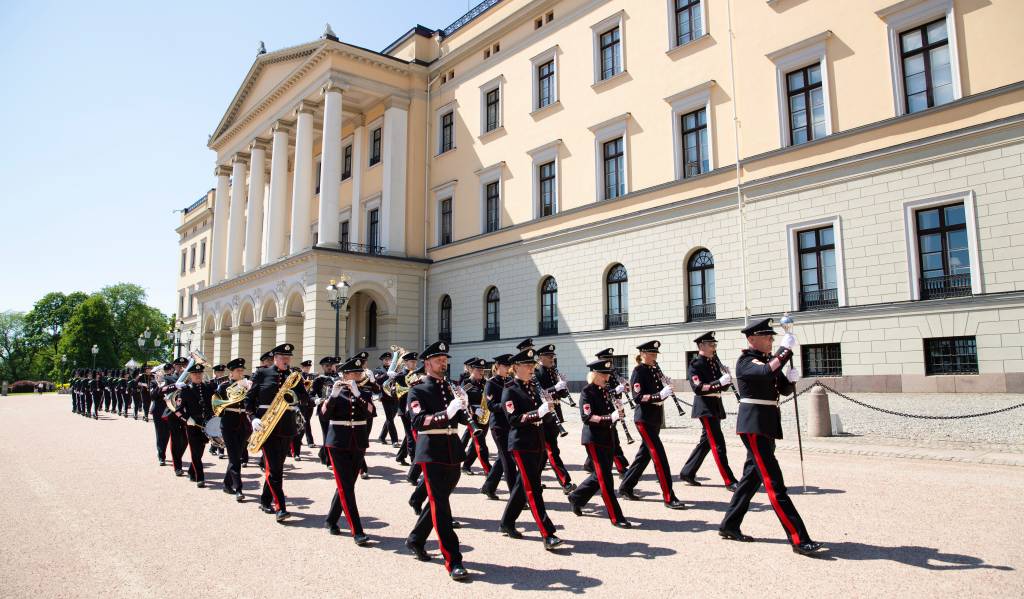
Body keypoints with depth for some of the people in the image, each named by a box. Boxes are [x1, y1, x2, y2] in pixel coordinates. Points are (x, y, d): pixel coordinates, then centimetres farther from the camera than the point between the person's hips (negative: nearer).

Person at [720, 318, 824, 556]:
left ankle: (729, 526, 25)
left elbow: (784, 389, 15)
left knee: (752, 476, 15)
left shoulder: (768, 359, 15)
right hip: (753, 425, -10)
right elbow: (767, 372, -32)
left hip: (768, 425, 10)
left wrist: (791, 378, -5)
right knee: (773, 482, -10)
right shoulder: (745, 361, -11)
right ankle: (799, 540, -10)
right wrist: (786, 348, -23)